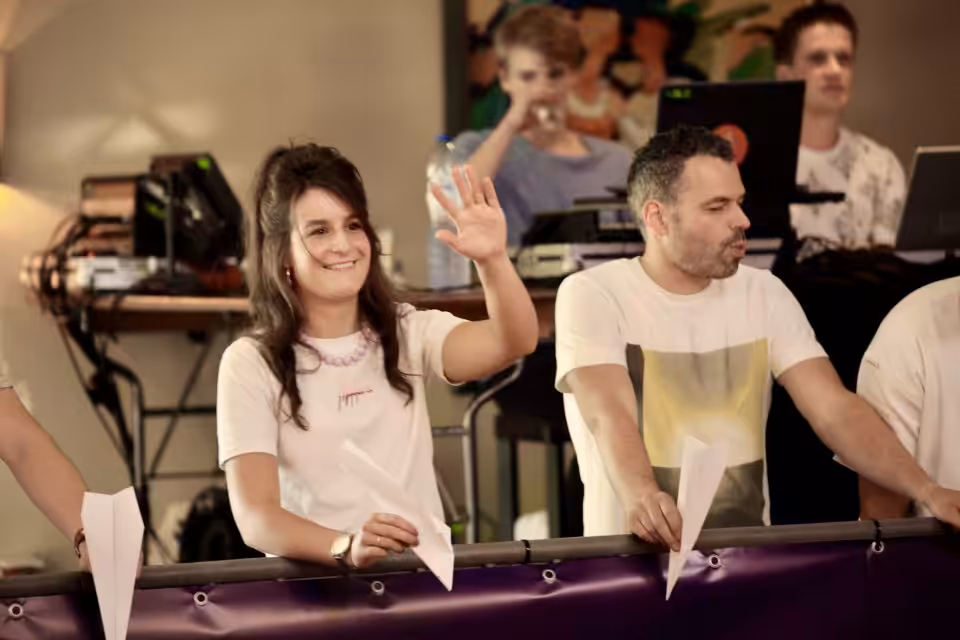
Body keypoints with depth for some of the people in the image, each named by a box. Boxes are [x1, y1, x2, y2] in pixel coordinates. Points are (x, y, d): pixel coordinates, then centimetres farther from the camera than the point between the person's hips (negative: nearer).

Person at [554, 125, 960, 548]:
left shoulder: (764, 295, 7)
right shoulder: (593, 296, -6)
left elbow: (836, 411, -2)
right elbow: (612, 418, -20)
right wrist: (641, 498, -41)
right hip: (636, 556, -3)